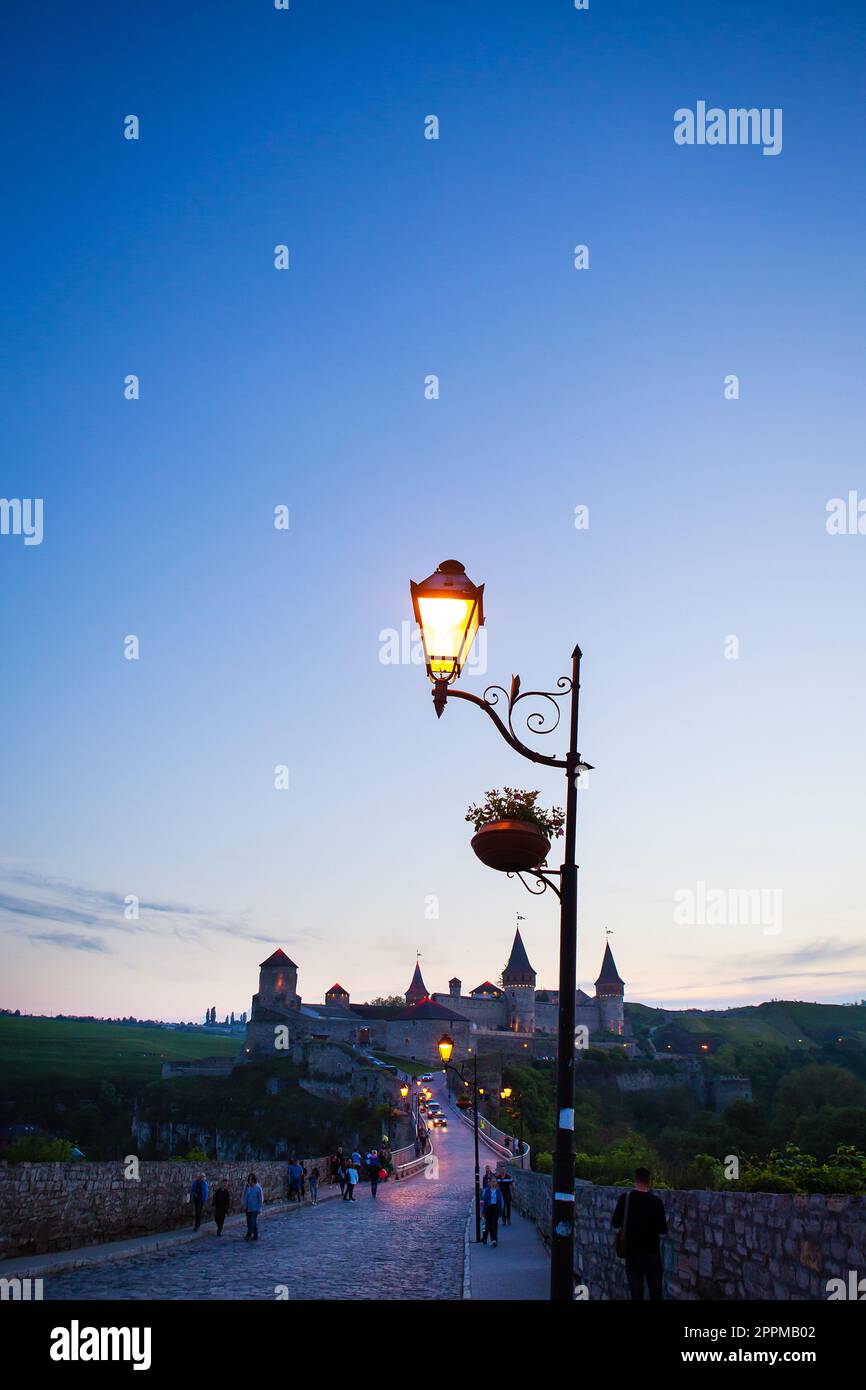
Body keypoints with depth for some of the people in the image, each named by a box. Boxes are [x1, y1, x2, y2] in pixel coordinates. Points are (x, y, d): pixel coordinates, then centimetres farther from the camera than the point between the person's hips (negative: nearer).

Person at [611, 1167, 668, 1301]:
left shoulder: (625, 1198, -7)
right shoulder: (656, 1201, -8)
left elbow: (615, 1224, -2)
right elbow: (663, 1230, -4)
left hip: (633, 1254, 0)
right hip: (652, 1254, 0)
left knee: (636, 1293, 5)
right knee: (655, 1293, 11)